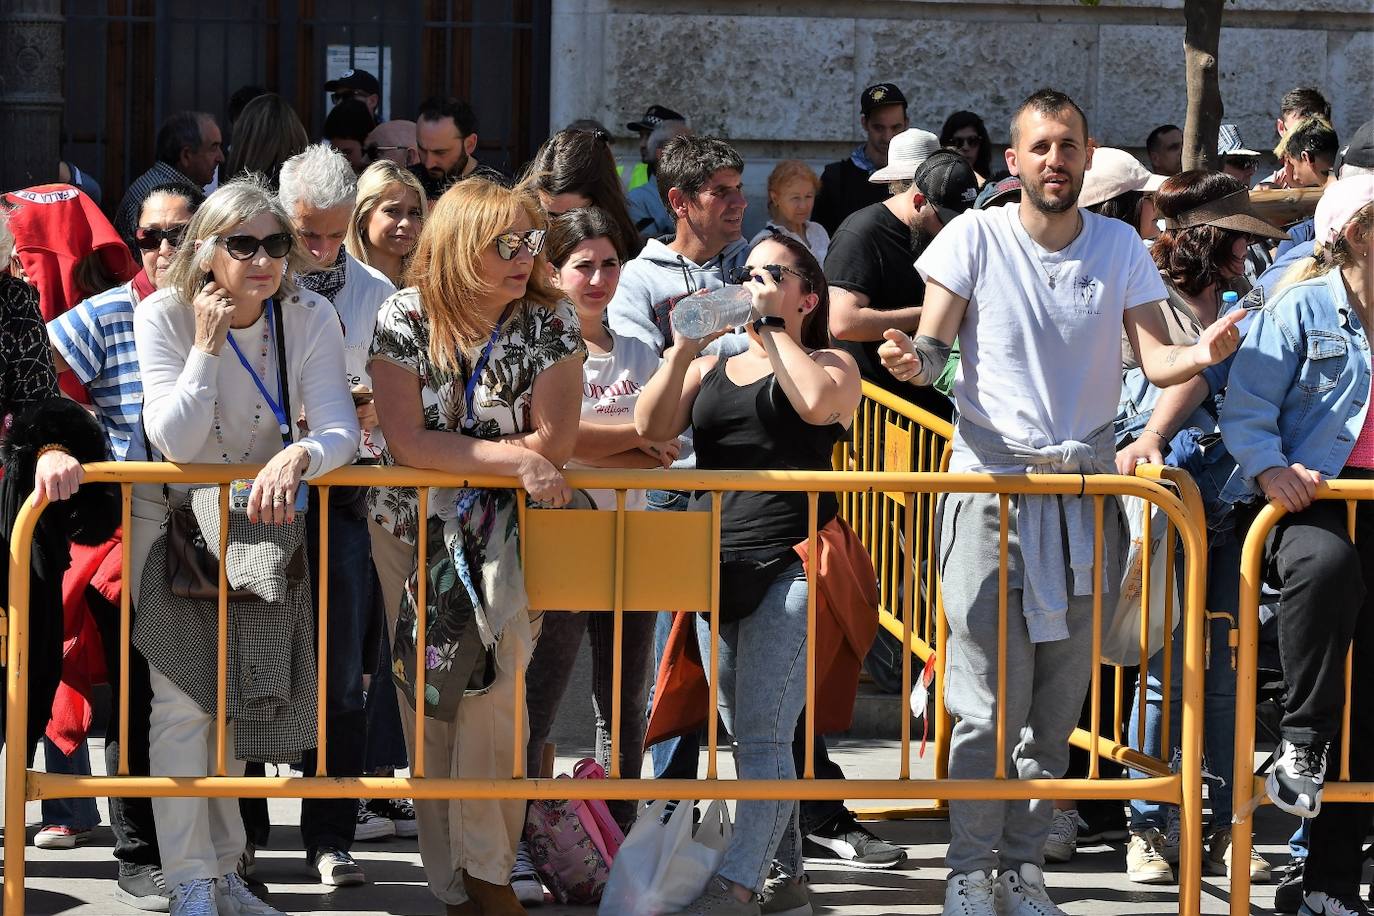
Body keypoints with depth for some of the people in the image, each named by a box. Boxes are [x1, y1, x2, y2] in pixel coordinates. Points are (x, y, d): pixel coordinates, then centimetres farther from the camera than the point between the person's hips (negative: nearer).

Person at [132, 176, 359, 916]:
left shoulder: (309, 319, -13)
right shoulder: (163, 318, -18)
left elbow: (340, 430, -22)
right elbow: (176, 441, -26)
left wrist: (300, 455, -44)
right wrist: (207, 345, -30)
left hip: (263, 522, 3)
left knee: (235, 697, 12)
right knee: (184, 700, -11)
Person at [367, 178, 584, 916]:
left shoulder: (548, 320, -8)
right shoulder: (405, 319, -10)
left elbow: (555, 444, -14)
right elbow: (406, 442, -18)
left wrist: (451, 455, -16)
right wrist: (513, 458, -21)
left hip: (502, 531, -1)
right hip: (412, 531, 1)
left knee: (492, 687, -16)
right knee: (428, 698, 4)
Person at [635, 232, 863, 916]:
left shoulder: (830, 363, 7)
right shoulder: (710, 370, 19)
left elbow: (816, 402, -17)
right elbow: (652, 426, 4)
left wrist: (771, 327, -7)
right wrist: (685, 346, -6)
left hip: (792, 564, -6)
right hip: (718, 565, 6)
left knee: (762, 734, -14)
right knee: (744, 734, 9)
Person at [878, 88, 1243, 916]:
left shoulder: (1120, 247, 4)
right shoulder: (977, 237, -3)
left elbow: (1155, 360, -2)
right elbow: (933, 346, -7)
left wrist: (1197, 357, -25)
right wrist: (912, 359, -31)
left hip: (1086, 491, 3)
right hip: (991, 483, -3)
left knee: (1058, 703, 8)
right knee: (989, 703, -8)